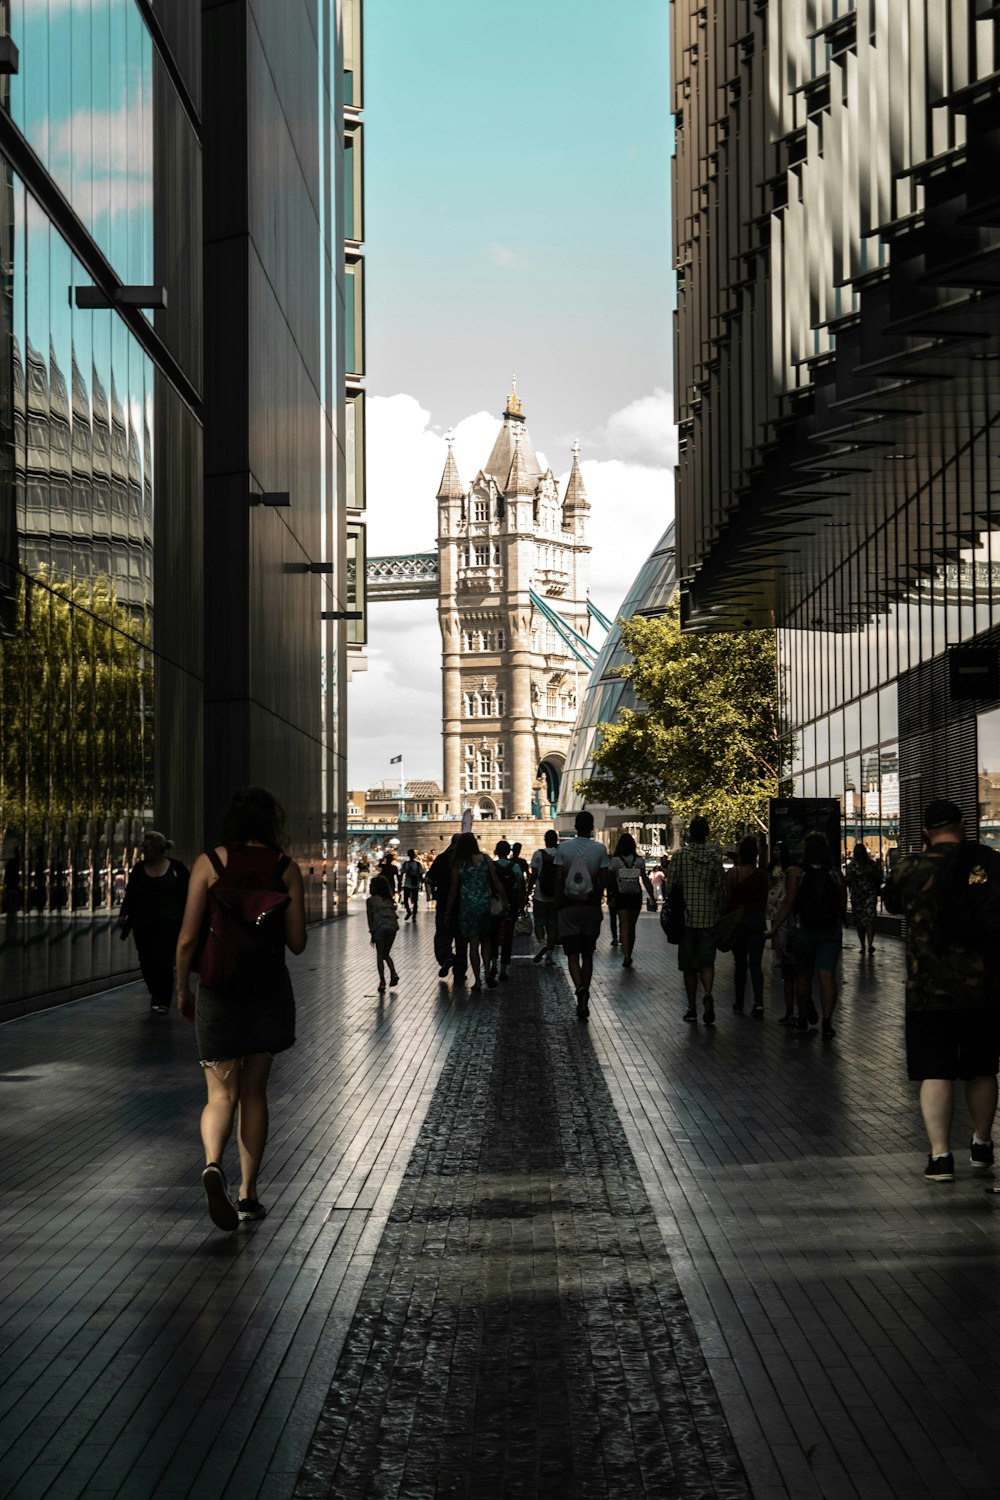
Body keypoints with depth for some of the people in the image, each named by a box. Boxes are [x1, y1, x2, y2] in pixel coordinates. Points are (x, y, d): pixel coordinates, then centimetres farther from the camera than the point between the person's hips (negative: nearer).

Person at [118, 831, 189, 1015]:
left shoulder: (177, 868, 0)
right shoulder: (139, 868, 8)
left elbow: (185, 896, 2)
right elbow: (130, 894, 9)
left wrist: (186, 923, -1)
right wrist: (123, 914, -3)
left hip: (168, 925, -3)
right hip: (143, 924, 3)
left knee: (163, 963, -6)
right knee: (146, 962, 3)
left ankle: (163, 1001, 9)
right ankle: (155, 993, 28)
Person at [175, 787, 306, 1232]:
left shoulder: (210, 862, -5)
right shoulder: (285, 867, -3)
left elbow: (188, 937, -7)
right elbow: (297, 942, -3)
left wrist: (182, 988, 7)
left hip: (219, 989, -1)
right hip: (268, 990, 1)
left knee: (222, 1094, 4)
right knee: (254, 1091, 14)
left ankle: (213, 1164, -25)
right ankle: (248, 1194, 16)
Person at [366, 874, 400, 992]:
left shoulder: (370, 900, 9)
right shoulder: (389, 899, 19)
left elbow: (370, 918, 7)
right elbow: (393, 913, 12)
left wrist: (372, 934, 12)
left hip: (380, 926, -3)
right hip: (393, 925, 3)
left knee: (380, 955, 7)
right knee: (386, 953, 19)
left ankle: (382, 982, 1)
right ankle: (393, 973, -2)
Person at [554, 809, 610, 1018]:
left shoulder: (563, 847, -4)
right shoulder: (600, 849, -4)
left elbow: (558, 880, -5)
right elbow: (604, 881, -3)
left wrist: (559, 906, 2)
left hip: (568, 907, -1)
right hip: (591, 907, 1)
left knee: (572, 954, 0)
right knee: (587, 954, 11)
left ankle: (580, 988, -25)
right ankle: (584, 1001, 13)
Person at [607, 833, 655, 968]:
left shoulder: (615, 860, -5)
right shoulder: (639, 860, 1)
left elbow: (610, 880, -3)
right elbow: (645, 880, 0)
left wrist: (609, 895, 9)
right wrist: (651, 896, 4)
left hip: (621, 896, -2)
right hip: (636, 896, 2)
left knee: (624, 925, -6)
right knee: (632, 926, 13)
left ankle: (626, 956, -21)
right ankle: (629, 955, 22)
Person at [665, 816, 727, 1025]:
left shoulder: (679, 856, -5)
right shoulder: (715, 857, -1)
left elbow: (670, 885, -5)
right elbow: (721, 888, 1)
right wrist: (720, 913, 12)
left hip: (686, 916, -1)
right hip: (709, 917, 1)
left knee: (688, 964, 9)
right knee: (706, 961, 4)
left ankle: (692, 1008, 13)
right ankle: (708, 994, -23)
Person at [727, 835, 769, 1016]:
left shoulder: (731, 873, -8)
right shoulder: (761, 875, -3)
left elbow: (727, 898, -4)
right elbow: (764, 901, 6)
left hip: (737, 920, -1)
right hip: (757, 920, 1)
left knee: (740, 963, 11)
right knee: (755, 963, 4)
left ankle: (739, 1004, 16)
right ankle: (758, 1002, -13)